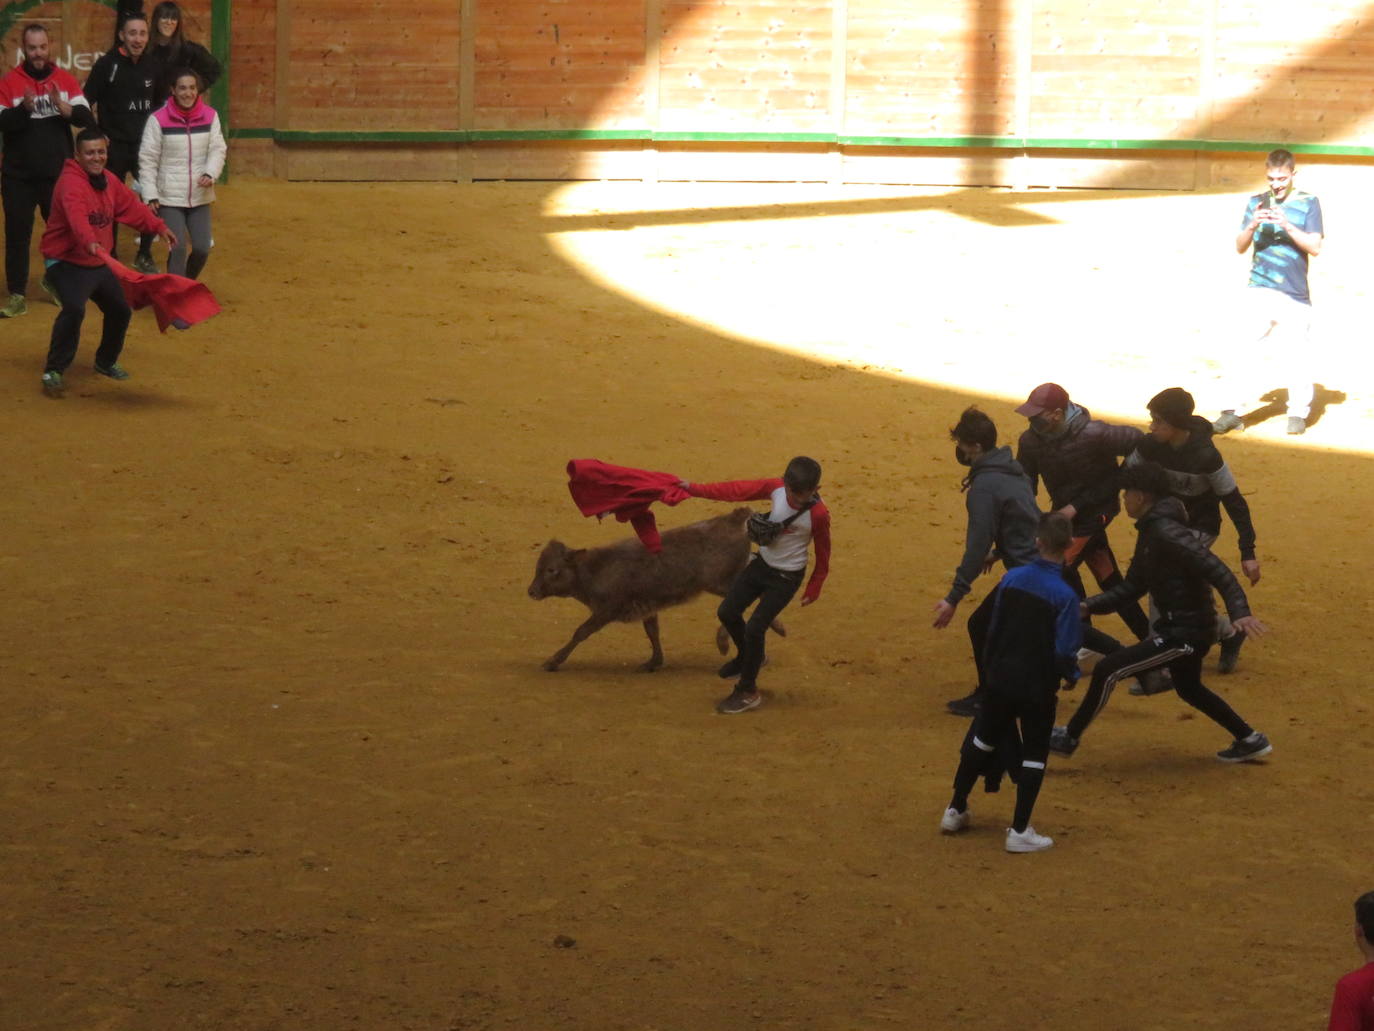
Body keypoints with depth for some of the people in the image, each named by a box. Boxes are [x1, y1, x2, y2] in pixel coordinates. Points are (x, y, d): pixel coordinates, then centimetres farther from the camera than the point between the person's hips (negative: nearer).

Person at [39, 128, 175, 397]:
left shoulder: (109, 181, 5)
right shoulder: (71, 183, -25)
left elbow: (131, 207, 17)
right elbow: (77, 217, -43)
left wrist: (158, 226, 7)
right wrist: (90, 242, -61)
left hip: (98, 262, 9)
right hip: (67, 262, -9)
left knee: (119, 309, 19)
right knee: (74, 309, -30)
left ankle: (106, 362, 43)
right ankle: (53, 372, -24)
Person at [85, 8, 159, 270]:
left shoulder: (152, 64, 3)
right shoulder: (107, 64, -10)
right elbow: (86, 102, -8)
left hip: (145, 145, 3)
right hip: (114, 146, -3)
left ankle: (144, 255, 15)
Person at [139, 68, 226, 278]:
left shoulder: (209, 116, 2)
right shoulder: (158, 119, -8)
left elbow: (217, 150, 0)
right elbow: (147, 159, -5)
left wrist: (210, 174, -20)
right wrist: (150, 195, -10)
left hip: (200, 196, 3)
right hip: (169, 198, -3)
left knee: (202, 248, 1)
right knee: (177, 248, -12)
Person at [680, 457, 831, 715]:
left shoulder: (818, 514, -24)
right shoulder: (776, 489, -13)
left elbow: (823, 554, -11)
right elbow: (738, 490, -7)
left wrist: (814, 588, 0)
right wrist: (695, 489, -8)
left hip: (785, 578, -6)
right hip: (761, 564, 6)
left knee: (755, 628, -10)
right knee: (727, 613, 8)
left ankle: (747, 691, 8)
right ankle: (746, 657, 38)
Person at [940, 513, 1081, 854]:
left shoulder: (1012, 578, -6)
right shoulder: (1064, 595, -20)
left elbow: (993, 629, 3)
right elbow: (1064, 651, -19)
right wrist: (1071, 675, 2)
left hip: (1000, 679, 5)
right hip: (1038, 687, -4)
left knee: (983, 739, 22)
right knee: (1034, 753, 9)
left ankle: (955, 811, 30)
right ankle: (1019, 831, 8)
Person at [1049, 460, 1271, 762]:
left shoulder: (1165, 531, -20)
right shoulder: (1149, 531, 11)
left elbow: (1215, 569, -28)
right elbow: (1132, 586, 17)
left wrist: (1239, 611, -38)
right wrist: (1089, 605, 7)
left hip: (1185, 632, -11)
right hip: (1184, 627, 11)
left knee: (1106, 671, -8)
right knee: (1189, 689, 31)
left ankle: (1069, 738, 5)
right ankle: (1250, 740, 40)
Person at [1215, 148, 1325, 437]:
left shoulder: (1308, 203, 2)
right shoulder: (1257, 203, 10)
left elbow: (1315, 247, -7)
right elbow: (1240, 247, 6)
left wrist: (1287, 226, -21)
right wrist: (1252, 226, -14)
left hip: (1295, 296, -2)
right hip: (1259, 293, 2)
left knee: (1295, 356, 0)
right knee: (1247, 353, -7)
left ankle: (1298, 413, 15)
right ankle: (1233, 411, -6)